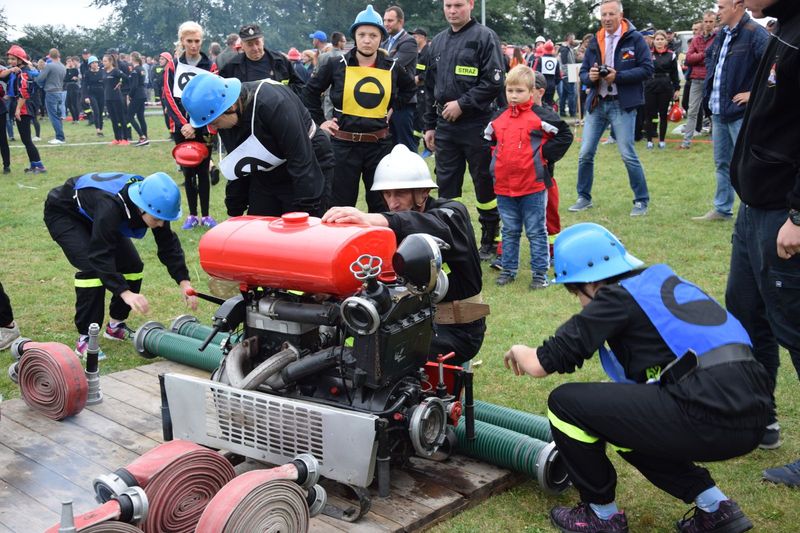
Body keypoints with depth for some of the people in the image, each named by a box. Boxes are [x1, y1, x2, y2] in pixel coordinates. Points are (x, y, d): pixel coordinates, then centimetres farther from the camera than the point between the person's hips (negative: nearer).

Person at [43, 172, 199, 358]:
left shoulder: (154, 203, -23)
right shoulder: (109, 206, -43)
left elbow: (168, 245, -15)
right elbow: (100, 255, -45)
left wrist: (184, 282, -25)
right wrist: (126, 293, -53)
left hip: (91, 215, 7)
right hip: (63, 212, -7)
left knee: (132, 265, -3)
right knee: (92, 268, -26)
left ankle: (116, 325, 15)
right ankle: (85, 339, -15)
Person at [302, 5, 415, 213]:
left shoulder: (392, 68, 3)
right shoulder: (337, 65, -3)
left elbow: (409, 87, 24)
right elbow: (310, 91, 9)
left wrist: (393, 107, 12)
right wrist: (319, 121, 4)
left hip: (379, 144, 2)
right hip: (344, 144, -2)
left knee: (382, 204, 9)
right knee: (341, 204, 5)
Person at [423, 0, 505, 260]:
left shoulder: (485, 37, -5)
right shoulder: (438, 42, 14)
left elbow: (494, 82, -13)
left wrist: (462, 104, -16)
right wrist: (429, 125, 15)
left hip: (477, 126, -6)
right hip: (445, 127, 6)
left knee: (485, 185, 4)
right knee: (446, 185, 8)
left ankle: (490, 243, 17)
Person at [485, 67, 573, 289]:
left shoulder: (541, 116, -8)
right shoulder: (499, 118, 8)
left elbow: (565, 136, -4)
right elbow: (490, 139, 26)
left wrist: (545, 155, -8)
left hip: (533, 187, -5)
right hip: (504, 186, 5)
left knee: (536, 232, 5)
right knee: (509, 231, 15)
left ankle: (540, 273, 12)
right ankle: (508, 269, 26)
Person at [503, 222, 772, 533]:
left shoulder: (617, 297, -2)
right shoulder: (661, 279, 20)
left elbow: (541, 365, -3)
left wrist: (520, 352, 21)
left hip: (707, 416, -9)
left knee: (564, 402, 1)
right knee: (626, 424, 31)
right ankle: (715, 507, 22)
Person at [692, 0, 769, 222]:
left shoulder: (754, 33, -15)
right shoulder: (722, 34, 13)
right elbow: (709, 56, 34)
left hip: (741, 112, -9)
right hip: (719, 111, 9)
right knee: (722, 163, 17)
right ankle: (722, 209, 28)